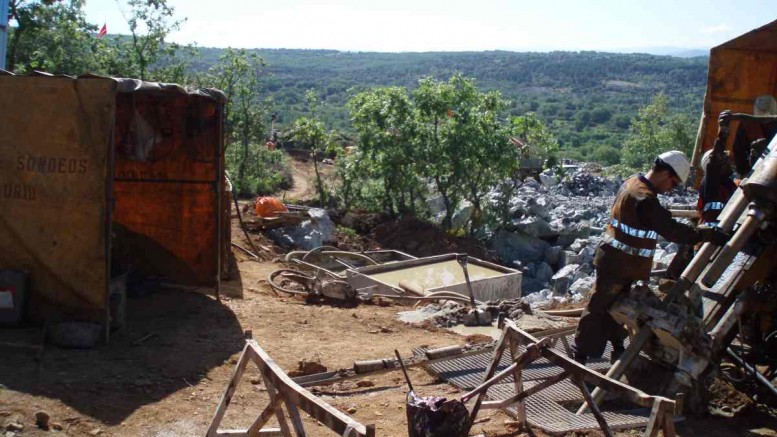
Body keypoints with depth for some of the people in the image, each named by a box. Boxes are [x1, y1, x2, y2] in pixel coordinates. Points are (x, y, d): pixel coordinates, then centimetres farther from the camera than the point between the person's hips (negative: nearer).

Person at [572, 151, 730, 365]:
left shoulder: (632, 183, 7)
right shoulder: (644, 198, -26)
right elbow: (672, 231, -27)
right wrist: (710, 235, -21)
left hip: (616, 261, 10)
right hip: (618, 265, -10)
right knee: (599, 308, -2)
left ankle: (618, 350, 32)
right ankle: (580, 355, 6)